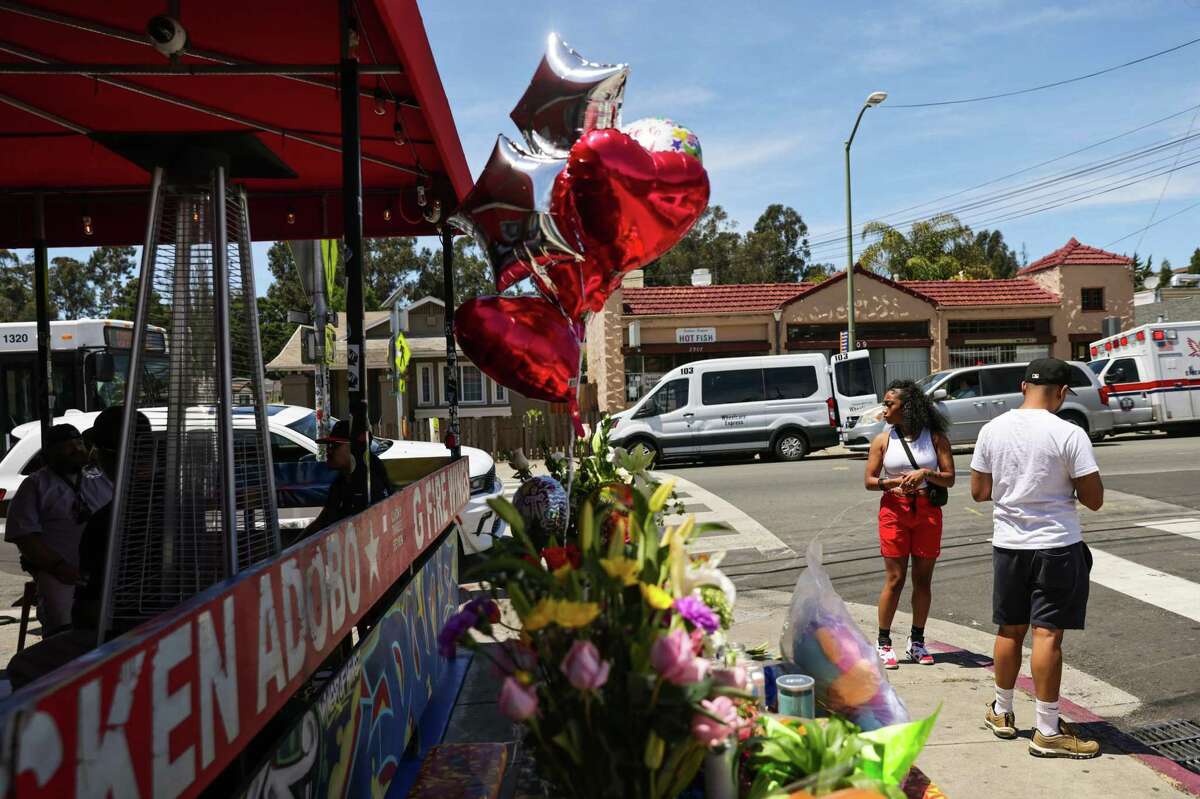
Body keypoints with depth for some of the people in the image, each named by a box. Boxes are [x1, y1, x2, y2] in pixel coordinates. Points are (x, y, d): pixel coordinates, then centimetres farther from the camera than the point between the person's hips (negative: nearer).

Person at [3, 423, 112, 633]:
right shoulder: (36, 485, 10)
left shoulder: (102, 480, 20)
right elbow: (24, 535, 0)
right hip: (61, 571, -3)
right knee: (65, 626, -29)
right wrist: (59, 567, -11)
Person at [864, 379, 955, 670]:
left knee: (923, 580, 8)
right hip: (894, 511, -1)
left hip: (928, 512, 1)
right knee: (895, 579, -1)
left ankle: (916, 641, 22)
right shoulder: (883, 440, 2)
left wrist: (926, 473, -18)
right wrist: (895, 482, -16)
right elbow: (869, 481, 1)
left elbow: (949, 479, 0)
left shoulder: (935, 437, 1)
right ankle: (883, 643, 10)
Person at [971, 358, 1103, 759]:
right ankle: (1048, 732, 8)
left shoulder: (992, 430, -2)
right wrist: (1066, 481, 7)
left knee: (1009, 630, 16)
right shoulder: (1069, 435, -14)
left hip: (1008, 543, 4)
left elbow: (978, 491, 4)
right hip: (1057, 545, -4)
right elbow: (1094, 500, -11)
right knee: (1048, 635, 1)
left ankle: (1002, 713, 29)